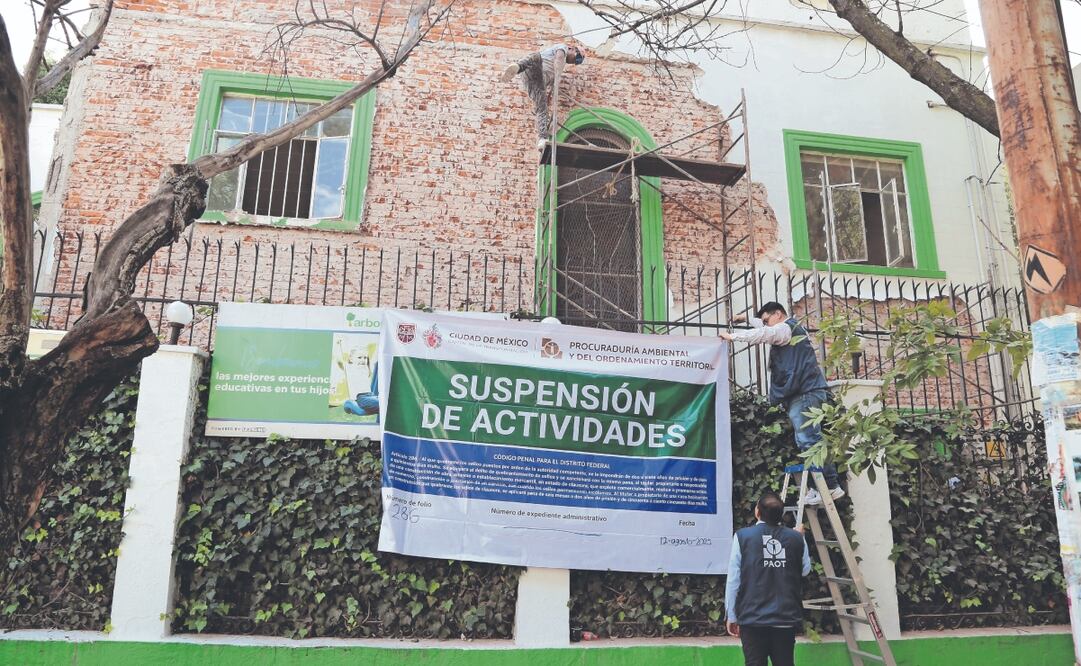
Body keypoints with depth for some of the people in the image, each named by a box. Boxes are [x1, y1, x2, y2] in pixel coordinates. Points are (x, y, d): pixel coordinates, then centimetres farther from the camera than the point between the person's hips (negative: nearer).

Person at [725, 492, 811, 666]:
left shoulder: (743, 536, -9)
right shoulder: (797, 538, -1)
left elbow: (733, 580, -7)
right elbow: (805, 570, 18)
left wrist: (731, 616, 3)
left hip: (753, 618, -2)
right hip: (786, 618, 3)